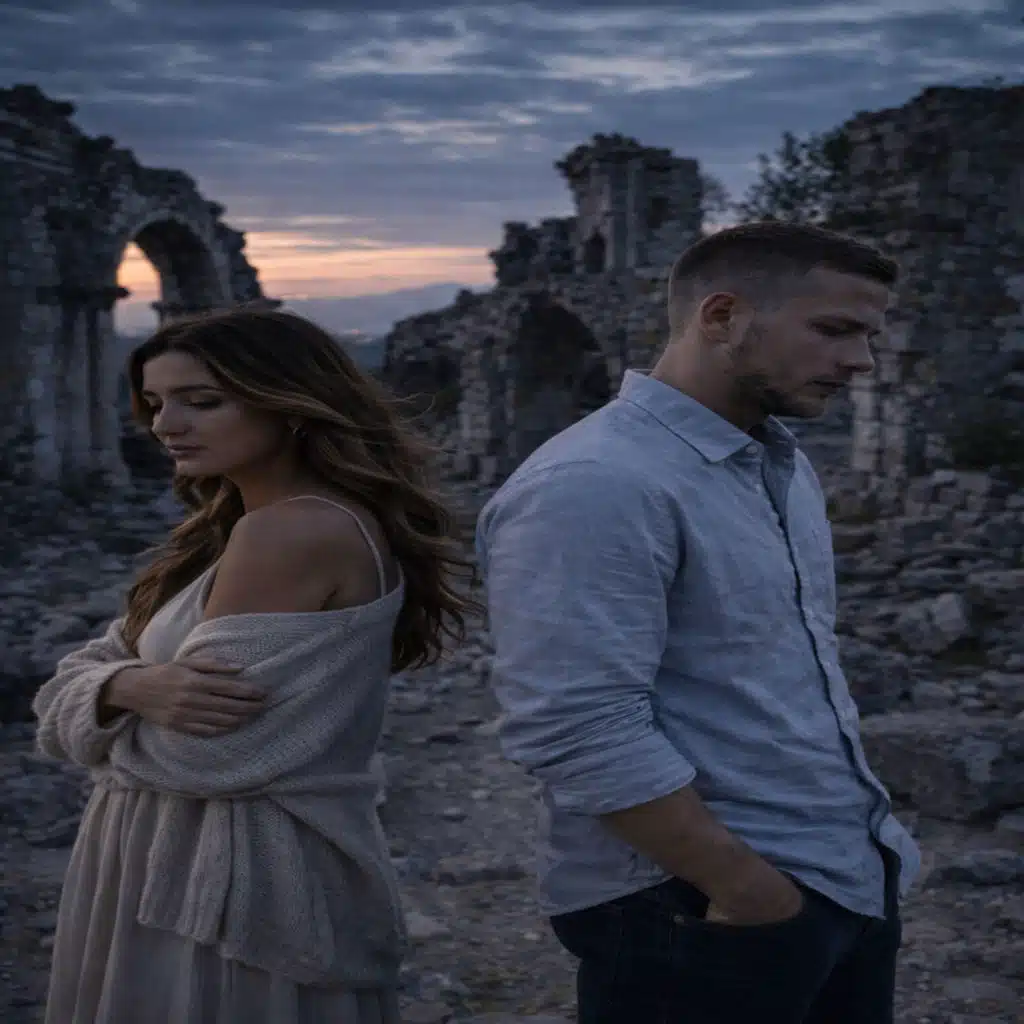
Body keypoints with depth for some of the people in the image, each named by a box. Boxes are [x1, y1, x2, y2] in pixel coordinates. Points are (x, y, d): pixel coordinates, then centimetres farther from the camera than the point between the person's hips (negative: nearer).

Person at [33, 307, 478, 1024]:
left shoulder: (296, 533, -21)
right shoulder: (222, 533, 10)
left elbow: (196, 750, -23)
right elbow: (71, 687, 5)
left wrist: (131, 699, -2)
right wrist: (135, 687, -17)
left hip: (243, 889, -9)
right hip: (171, 871, 9)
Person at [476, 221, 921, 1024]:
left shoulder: (784, 464, 11)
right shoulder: (594, 486, -19)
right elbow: (582, 733, -25)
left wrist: (860, 841, 14)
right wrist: (749, 889, -20)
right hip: (705, 910, -9)